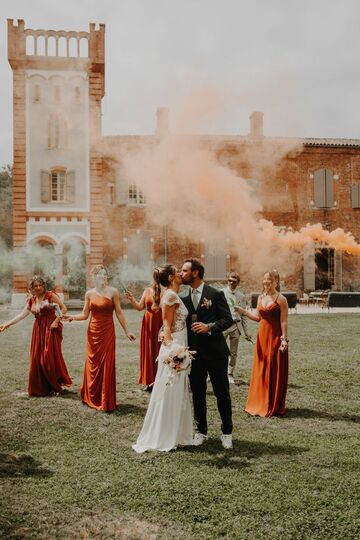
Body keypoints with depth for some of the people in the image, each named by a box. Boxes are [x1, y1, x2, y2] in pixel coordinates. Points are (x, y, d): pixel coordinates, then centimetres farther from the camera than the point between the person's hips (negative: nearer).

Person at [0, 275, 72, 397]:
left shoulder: (50, 295, -4)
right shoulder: (31, 300, 11)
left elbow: (63, 309, -6)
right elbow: (22, 314, 7)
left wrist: (56, 321, -16)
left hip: (51, 329, -5)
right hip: (38, 330, 5)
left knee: (50, 357, -6)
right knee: (37, 359, 2)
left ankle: (56, 386, 8)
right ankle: (41, 388, 14)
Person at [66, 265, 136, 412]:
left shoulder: (113, 292, -3)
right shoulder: (89, 293, 4)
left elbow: (119, 313, 0)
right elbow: (85, 315, 7)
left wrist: (127, 331, -1)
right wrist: (71, 317, -10)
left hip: (107, 332, -3)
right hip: (93, 332, 3)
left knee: (107, 366, -1)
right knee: (92, 364, 9)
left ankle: (106, 402, 10)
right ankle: (92, 397, 27)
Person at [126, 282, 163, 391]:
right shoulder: (148, 290, 8)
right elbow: (140, 307, 10)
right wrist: (132, 300, -5)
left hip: (161, 325, -4)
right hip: (148, 325, 4)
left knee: (159, 352, 0)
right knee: (148, 352, 7)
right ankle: (150, 382, 18)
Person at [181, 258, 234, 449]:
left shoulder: (215, 294, -6)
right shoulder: (184, 298, 8)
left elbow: (227, 319, -7)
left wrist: (209, 327, -21)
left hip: (215, 351, -4)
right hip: (194, 353, 4)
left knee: (222, 393, 5)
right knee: (197, 394, 11)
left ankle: (227, 432, 19)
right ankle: (201, 431, 25)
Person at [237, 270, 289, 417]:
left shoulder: (281, 299, -8)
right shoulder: (260, 298, 11)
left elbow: (283, 321, -11)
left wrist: (284, 339, -17)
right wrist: (244, 312, 3)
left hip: (275, 337, -6)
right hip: (262, 335, 6)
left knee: (275, 371, 1)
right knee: (261, 370, 9)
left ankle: (274, 406, 14)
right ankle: (260, 404, 22)